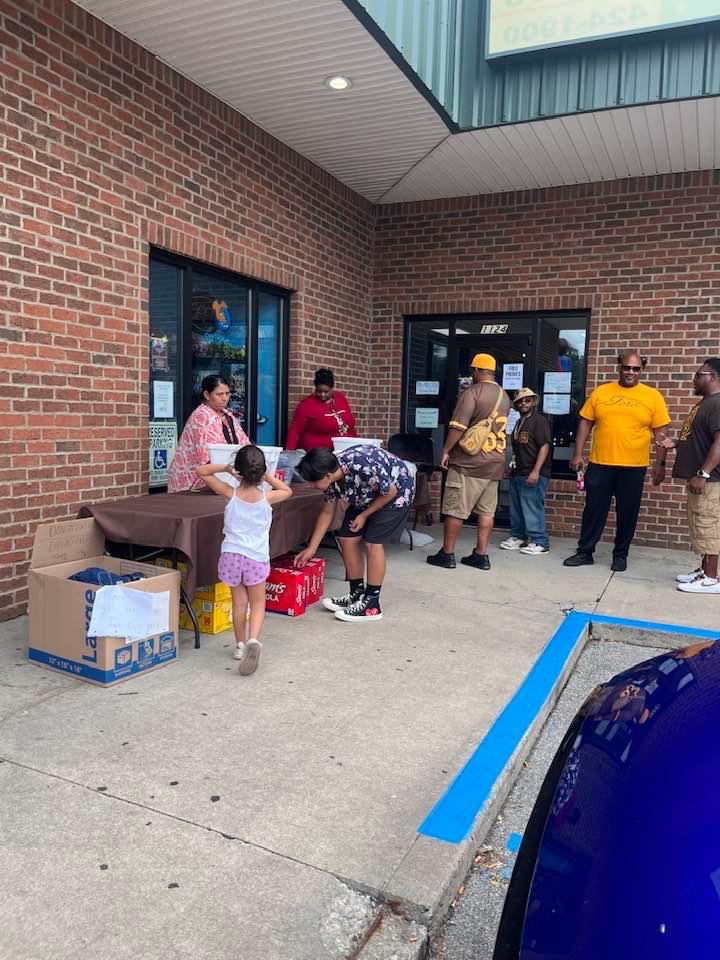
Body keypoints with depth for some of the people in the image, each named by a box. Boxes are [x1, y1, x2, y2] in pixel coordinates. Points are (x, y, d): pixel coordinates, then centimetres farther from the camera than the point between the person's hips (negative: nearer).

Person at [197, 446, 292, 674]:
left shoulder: (231, 494, -8)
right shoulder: (266, 498, -7)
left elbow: (201, 471, 1)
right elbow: (287, 491, 17)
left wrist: (225, 467, -5)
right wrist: (268, 477, 7)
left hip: (231, 555, 1)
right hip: (256, 558, -1)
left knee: (239, 602, 16)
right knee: (257, 603, 10)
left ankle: (240, 645, 26)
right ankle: (253, 639, -13)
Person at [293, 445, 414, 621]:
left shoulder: (362, 466, -39)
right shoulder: (332, 477, -15)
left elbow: (390, 491, -23)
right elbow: (327, 513, 0)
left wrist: (364, 515, -15)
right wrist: (311, 549, 3)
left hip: (396, 492, -7)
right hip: (367, 496, 7)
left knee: (373, 542, -14)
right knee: (347, 539, 1)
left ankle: (371, 605, -5)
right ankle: (357, 594, 15)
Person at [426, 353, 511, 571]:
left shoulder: (472, 392, -11)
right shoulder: (504, 396, 13)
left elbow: (458, 427, -16)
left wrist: (446, 451, -9)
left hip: (469, 462, -7)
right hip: (495, 462, 7)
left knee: (455, 509, 0)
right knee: (486, 511, 8)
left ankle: (447, 554, 5)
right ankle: (481, 555, 10)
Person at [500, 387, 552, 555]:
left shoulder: (539, 420, -8)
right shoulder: (519, 423, 18)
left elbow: (544, 446, -15)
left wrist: (536, 471, -21)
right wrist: (512, 466, 22)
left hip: (533, 474, -9)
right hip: (517, 473, 9)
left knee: (532, 508, -7)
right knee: (516, 508, 13)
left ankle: (539, 542, 0)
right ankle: (518, 537, 25)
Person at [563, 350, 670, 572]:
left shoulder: (652, 396, 1)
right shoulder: (600, 392, 4)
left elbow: (659, 432, 2)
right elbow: (585, 423, 6)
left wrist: (659, 464, -2)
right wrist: (578, 454, 1)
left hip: (634, 467, -1)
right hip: (600, 464, 1)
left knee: (627, 513, 8)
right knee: (593, 510, 8)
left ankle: (620, 555, 22)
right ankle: (584, 552, 19)